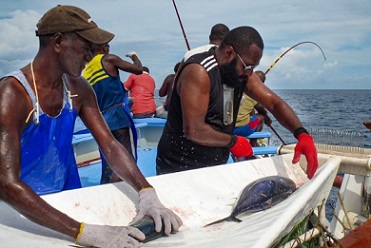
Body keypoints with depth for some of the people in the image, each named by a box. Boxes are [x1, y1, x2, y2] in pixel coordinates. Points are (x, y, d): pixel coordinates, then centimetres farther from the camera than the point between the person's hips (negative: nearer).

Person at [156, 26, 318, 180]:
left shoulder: (242, 72, 3)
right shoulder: (199, 72, -23)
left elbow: (274, 102, 0)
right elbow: (193, 131, -29)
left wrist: (302, 134, -16)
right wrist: (233, 142, -15)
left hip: (216, 166, 7)